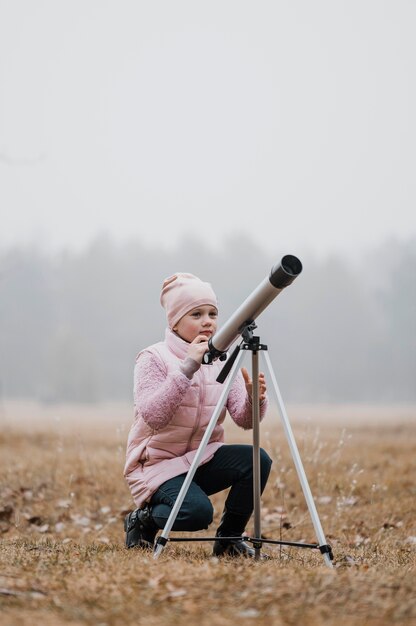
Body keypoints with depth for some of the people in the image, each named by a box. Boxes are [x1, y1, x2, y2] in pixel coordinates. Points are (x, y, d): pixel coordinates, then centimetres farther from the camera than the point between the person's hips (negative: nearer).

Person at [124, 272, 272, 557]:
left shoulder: (222, 361, 4)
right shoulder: (153, 359, -11)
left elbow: (245, 419, -7)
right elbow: (153, 416, -27)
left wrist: (255, 397, -30)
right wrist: (187, 367, -33)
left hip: (203, 459, 5)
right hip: (157, 463, -5)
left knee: (258, 459, -22)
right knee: (197, 511, -32)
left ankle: (229, 538, -1)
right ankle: (144, 519, 1)